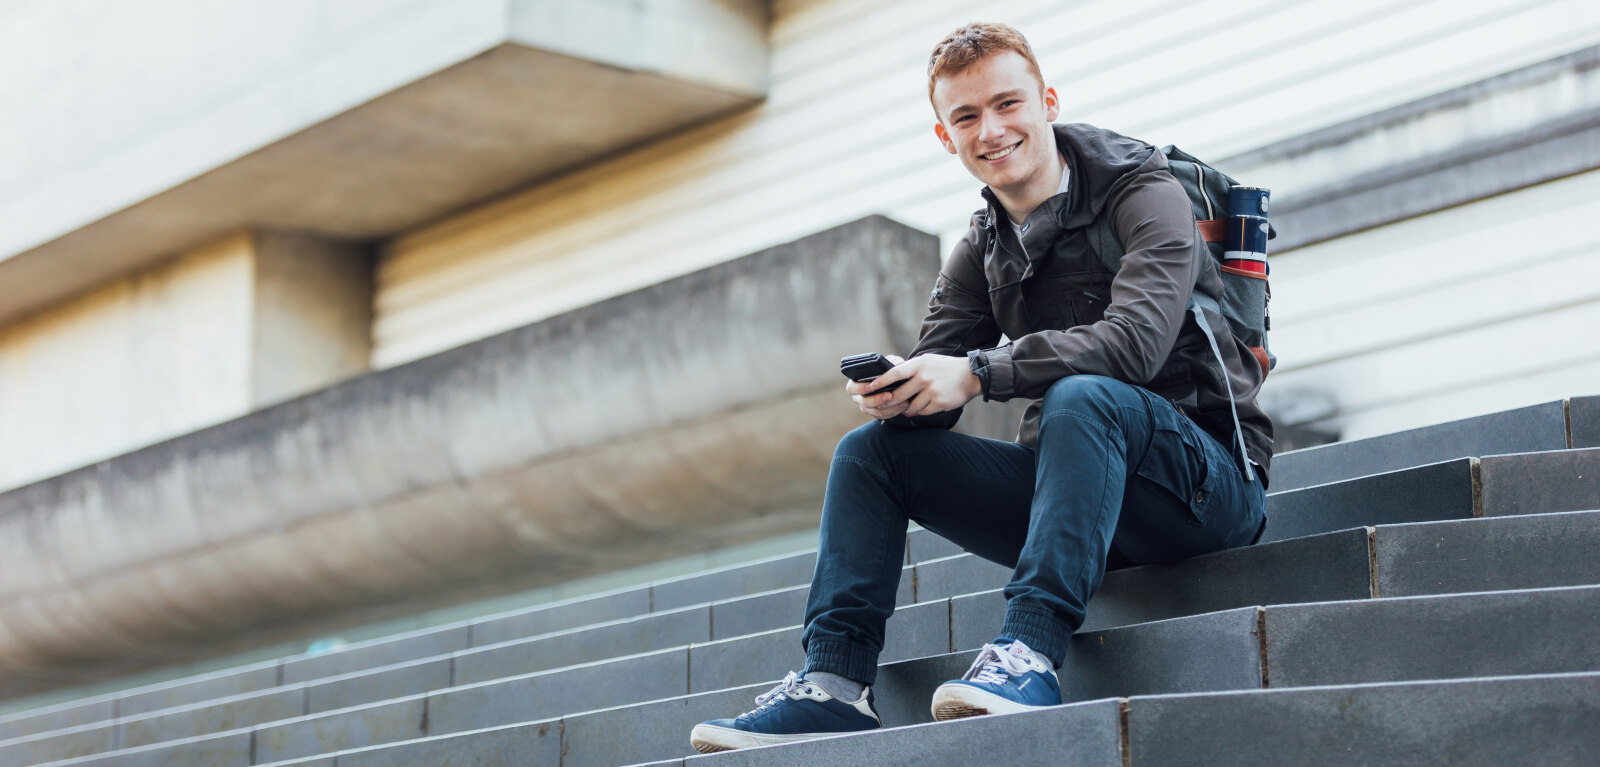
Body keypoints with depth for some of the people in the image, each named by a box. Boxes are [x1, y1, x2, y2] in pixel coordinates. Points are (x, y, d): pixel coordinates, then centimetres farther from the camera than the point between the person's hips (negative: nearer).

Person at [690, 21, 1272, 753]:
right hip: (1084, 483, 7)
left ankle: (1030, 652, -45)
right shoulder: (982, 253, 11)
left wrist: (977, 373, -31)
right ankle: (833, 680, -14)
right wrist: (893, 393, -23)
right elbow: (934, 384, 2)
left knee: (1080, 397, -37)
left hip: (1207, 475, -7)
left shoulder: (1146, 197, -9)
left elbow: (1136, 341, -27)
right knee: (870, 449, -1)